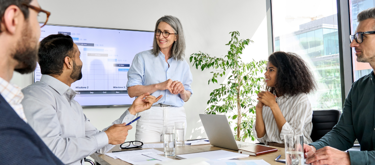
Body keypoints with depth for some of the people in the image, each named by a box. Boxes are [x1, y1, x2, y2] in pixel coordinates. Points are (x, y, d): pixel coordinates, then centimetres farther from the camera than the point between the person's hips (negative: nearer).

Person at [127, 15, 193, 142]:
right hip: (149, 116, -2)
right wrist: (158, 86, -14)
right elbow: (132, 91, -4)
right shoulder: (142, 58, 4)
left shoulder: (182, 64, 13)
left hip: (176, 117, 3)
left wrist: (182, 91, -5)